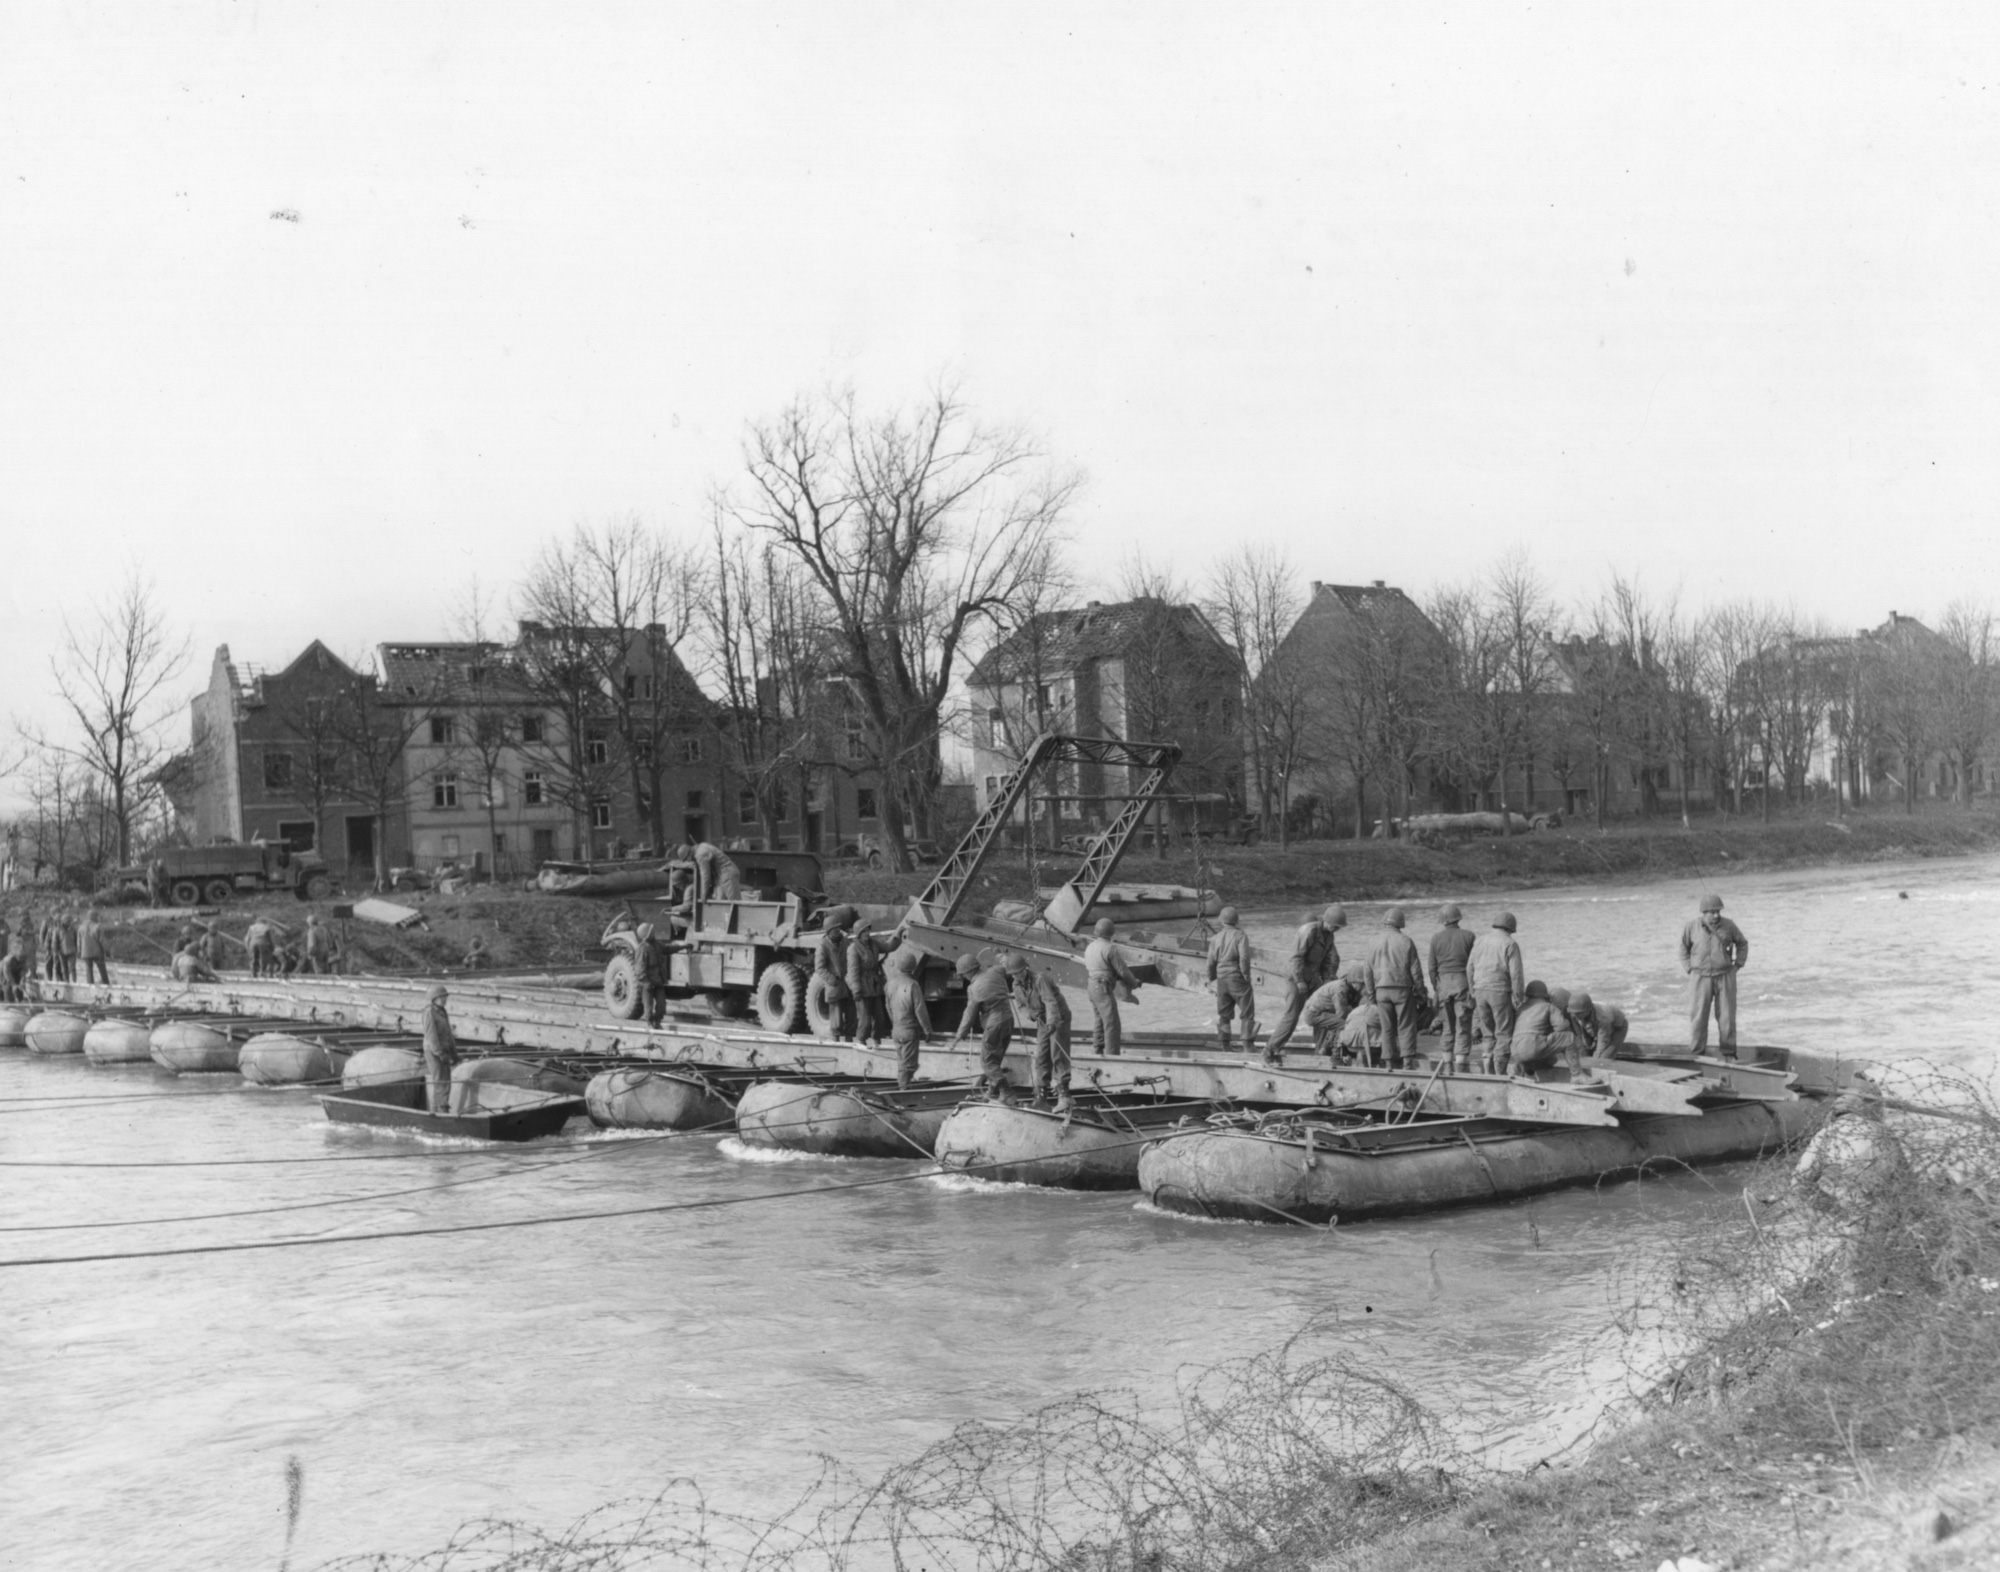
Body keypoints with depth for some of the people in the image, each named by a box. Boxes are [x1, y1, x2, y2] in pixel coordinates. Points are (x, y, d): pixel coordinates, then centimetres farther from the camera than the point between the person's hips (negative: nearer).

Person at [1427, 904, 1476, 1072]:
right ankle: (1461, 1068, -5)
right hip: (1463, 982, -2)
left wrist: (1434, 988, 14)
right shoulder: (1468, 937, -3)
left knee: (1447, 1026, 11)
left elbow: (1432, 967, 3)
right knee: (1463, 1026, 0)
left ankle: (1447, 1067, 11)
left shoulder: (1436, 938, 1)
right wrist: (1474, 988, 8)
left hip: (1443, 983, 2)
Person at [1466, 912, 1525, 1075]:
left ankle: (1489, 1071, 11)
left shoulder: (1480, 940, 8)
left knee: (1488, 1033, 14)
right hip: (1500, 991, -5)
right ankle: (1500, 1072, -4)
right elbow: (1516, 974, -11)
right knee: (1504, 1033, 2)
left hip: (1480, 990, 5)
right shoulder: (1510, 944, -7)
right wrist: (1518, 997, -5)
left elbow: (1470, 968, 8)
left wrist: (1473, 991, 15)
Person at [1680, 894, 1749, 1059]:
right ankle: (1696, 1054, 6)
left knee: (1727, 1016, 3)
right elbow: (1683, 948, 10)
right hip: (1701, 978, 0)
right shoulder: (1692, 927, -5)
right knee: (1697, 1016, -2)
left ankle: (1728, 1053, 13)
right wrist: (1689, 969, 2)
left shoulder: (1728, 926, -4)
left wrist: (1737, 966, 4)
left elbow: (1742, 943, 11)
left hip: (1725, 977, 0)